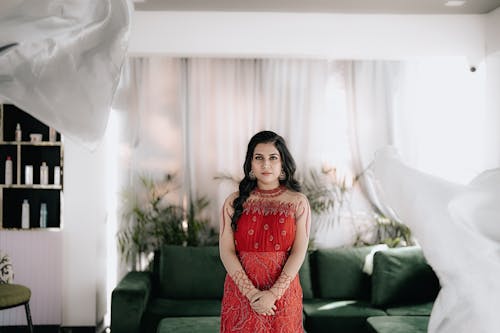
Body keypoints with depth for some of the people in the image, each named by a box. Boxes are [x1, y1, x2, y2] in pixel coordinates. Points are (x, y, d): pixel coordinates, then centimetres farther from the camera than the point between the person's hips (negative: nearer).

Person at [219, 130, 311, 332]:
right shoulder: (234, 202, -1)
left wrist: (273, 293, -15)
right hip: (241, 294, 1)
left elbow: (299, 252, -7)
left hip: (282, 292, 0)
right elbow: (226, 251, -6)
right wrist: (251, 292, -15)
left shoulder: (298, 202, -2)